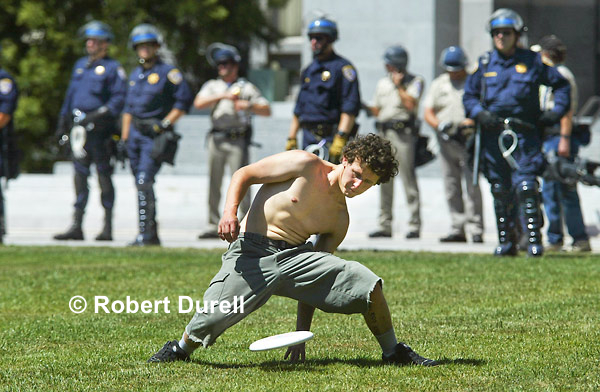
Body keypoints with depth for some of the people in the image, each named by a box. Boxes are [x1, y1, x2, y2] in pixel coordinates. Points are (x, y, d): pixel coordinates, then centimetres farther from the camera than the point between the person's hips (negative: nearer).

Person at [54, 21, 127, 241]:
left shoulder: (112, 68, -3)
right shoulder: (80, 65, 18)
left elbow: (119, 99, -10)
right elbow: (71, 94, 23)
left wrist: (99, 115, -21)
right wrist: (63, 122, 18)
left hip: (100, 128, -6)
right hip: (80, 127, 6)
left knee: (104, 174, -2)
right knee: (80, 174, 5)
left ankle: (108, 228, 3)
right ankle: (76, 225, 6)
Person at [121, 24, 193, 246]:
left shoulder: (167, 72, -5)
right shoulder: (135, 75, 17)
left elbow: (185, 100, -9)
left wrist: (166, 123, -13)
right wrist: (124, 137, 16)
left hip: (155, 135, -7)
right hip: (136, 133, 7)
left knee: (145, 182, -17)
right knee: (141, 185, 9)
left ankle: (146, 234, -17)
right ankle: (152, 235, 16)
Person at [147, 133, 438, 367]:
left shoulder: (340, 220, 12)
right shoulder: (306, 165, -3)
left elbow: (317, 281, 13)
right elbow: (244, 174, -1)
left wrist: (302, 332, 8)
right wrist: (230, 212, -19)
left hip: (294, 255, 4)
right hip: (251, 253, -3)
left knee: (367, 283, -16)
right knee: (211, 319, -21)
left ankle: (393, 352, 5)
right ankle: (181, 348, 17)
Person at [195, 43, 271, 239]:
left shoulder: (246, 87, 10)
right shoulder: (212, 86, 17)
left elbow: (267, 110, 5)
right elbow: (199, 103, -3)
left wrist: (248, 105, -12)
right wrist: (222, 96, -13)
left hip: (238, 140, -3)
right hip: (217, 139, 3)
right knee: (214, 184, 3)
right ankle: (213, 226, 7)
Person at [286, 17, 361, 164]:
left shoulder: (342, 67, -4)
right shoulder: (308, 71, 21)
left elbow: (350, 108, -13)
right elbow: (298, 110, 25)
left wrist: (340, 139, -21)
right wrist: (291, 138, 18)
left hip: (330, 136, -8)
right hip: (308, 138, 8)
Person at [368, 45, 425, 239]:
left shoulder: (415, 81, 1)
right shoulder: (383, 83, 19)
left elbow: (410, 104, -13)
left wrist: (399, 86, -8)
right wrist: (364, 107, 4)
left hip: (403, 134, -6)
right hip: (384, 134, 6)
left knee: (408, 179, -9)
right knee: (384, 180, 6)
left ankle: (414, 225, -7)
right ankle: (385, 225, 11)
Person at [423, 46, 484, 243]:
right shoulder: (438, 84, 16)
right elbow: (428, 112, 11)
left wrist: (471, 122, -20)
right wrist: (439, 125, -9)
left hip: (469, 139, -5)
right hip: (446, 140, 5)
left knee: (472, 185, -11)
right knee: (451, 187, 6)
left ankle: (476, 229, -9)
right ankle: (457, 228, 11)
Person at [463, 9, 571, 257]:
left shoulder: (532, 62, 6)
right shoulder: (484, 64, 10)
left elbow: (561, 85, 16)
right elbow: (469, 96, 15)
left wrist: (557, 111, 3)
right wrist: (480, 113, -4)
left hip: (524, 134, -3)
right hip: (493, 134, 3)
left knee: (526, 188, -13)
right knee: (500, 192, 5)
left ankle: (534, 240, -10)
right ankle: (505, 241, 14)